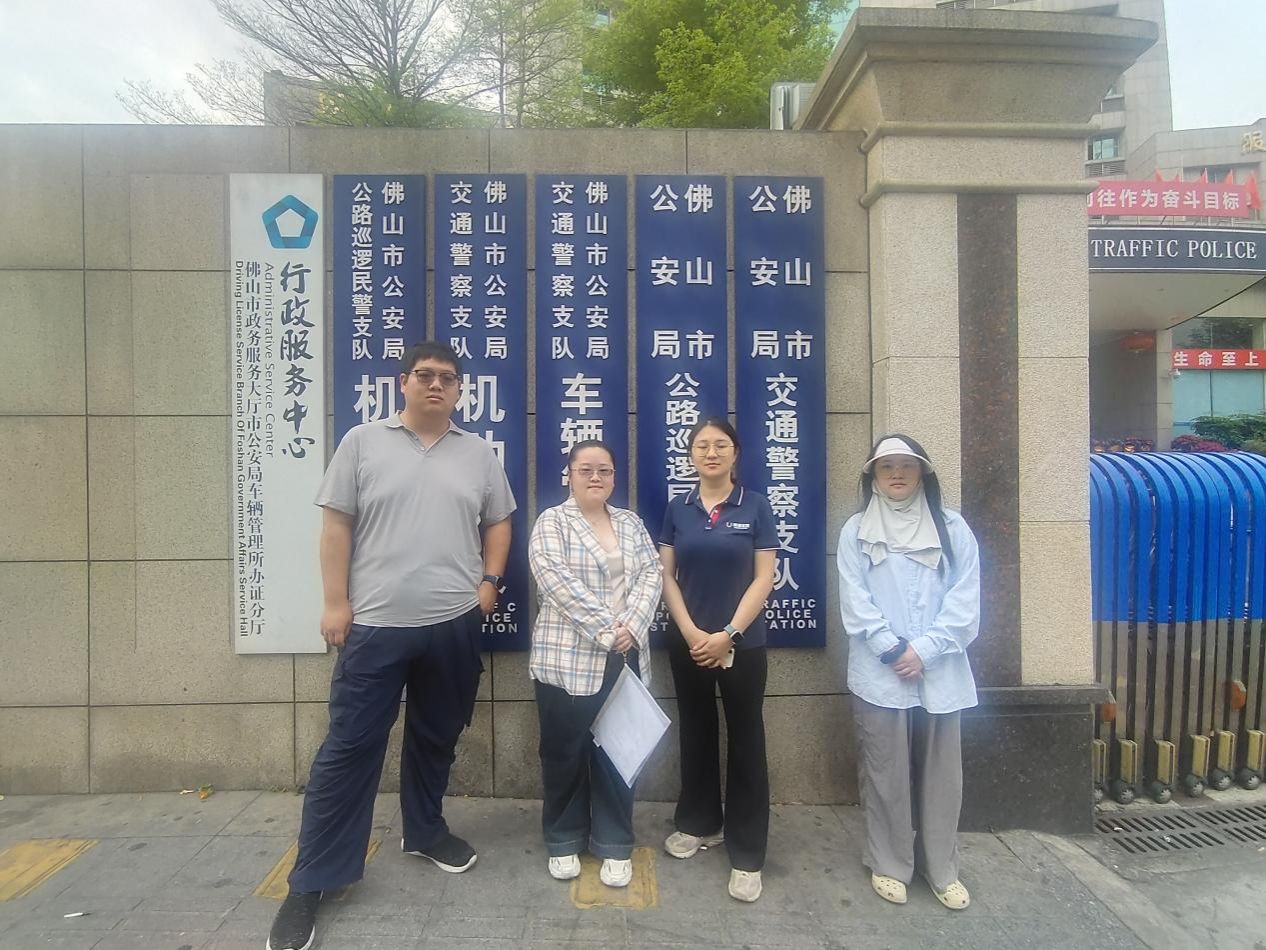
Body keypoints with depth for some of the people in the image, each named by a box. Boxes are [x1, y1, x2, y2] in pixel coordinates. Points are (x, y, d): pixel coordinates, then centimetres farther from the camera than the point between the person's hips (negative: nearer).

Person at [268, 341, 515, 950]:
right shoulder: (363, 442, 0)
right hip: (376, 625, -2)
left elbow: (498, 523, 15)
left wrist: (490, 581, 2)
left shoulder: (478, 453, 8)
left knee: (436, 739, 17)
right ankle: (312, 880, 16)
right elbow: (336, 525, -2)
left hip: (455, 624, 3)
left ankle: (424, 831, 39)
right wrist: (335, 602, -6)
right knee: (349, 747, 3)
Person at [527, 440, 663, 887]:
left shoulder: (631, 523, 12)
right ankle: (564, 841, 28)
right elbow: (556, 579, -16)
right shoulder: (552, 522, -3)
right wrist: (605, 627, -19)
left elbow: (651, 574, 3)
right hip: (568, 658, -3)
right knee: (565, 751, 8)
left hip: (624, 657, 4)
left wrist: (631, 626, -13)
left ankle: (615, 845, 26)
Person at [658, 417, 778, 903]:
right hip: (687, 643, 3)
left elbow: (763, 579, -7)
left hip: (743, 644, -2)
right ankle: (699, 822, 36)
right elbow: (666, 576, 1)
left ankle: (747, 854, 17)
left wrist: (727, 635, -13)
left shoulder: (755, 506, -4)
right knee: (696, 734, 16)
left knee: (745, 742, 5)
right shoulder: (677, 509, 3)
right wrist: (691, 632, -9)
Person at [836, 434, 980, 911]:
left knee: (941, 773, 11)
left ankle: (942, 868, 28)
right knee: (886, 773, 7)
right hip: (879, 673, -1)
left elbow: (964, 599, -1)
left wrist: (924, 649, -10)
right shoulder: (856, 531, 3)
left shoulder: (952, 528, 5)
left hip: (940, 672, 1)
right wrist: (892, 651, -12)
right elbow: (855, 602, -3)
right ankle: (889, 865, 24)